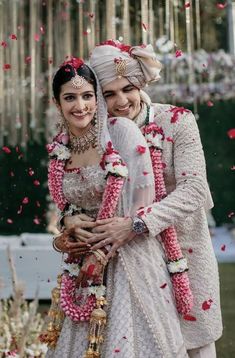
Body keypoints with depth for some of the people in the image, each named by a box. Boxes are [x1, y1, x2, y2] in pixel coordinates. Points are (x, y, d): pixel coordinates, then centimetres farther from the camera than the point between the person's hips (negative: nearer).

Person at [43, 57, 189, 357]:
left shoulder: (121, 131, -12)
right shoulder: (58, 150, 5)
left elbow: (144, 198, -13)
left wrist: (104, 245, -12)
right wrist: (70, 234, -6)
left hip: (130, 255, -5)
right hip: (83, 265, 5)